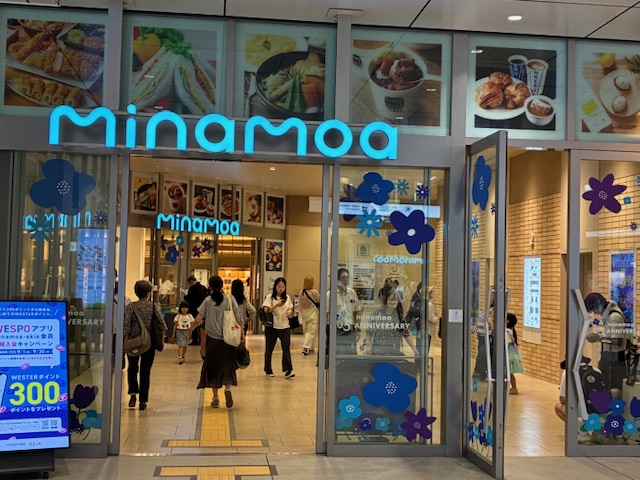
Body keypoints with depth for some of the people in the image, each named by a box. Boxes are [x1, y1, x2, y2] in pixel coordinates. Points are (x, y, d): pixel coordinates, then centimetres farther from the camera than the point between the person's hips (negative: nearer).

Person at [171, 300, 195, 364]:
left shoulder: (190, 316, 3)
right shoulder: (178, 316, -2)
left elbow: (192, 325, 6)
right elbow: (175, 325, 3)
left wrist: (190, 333, 1)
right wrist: (173, 334, 4)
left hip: (187, 331, 2)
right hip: (179, 331, -2)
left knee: (185, 345, 9)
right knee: (180, 345, -11)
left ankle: (183, 357, 27)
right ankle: (180, 358, -17)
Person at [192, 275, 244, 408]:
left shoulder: (208, 301, -4)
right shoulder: (230, 299, -2)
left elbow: (198, 320, -8)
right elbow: (238, 319, -5)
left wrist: (190, 330, 7)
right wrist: (242, 333, 5)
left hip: (212, 339, 0)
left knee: (213, 367, 11)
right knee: (227, 365, 13)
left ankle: (215, 398, 14)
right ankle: (228, 387, -14)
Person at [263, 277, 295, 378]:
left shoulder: (287, 298, 9)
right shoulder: (270, 297, -3)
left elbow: (291, 308, 18)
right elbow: (266, 310, -13)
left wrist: (290, 312, -6)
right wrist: (277, 305, -26)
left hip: (284, 326, 2)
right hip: (272, 327, -2)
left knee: (286, 348, -8)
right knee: (269, 348, 7)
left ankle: (288, 370, -9)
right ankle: (268, 370, 20)